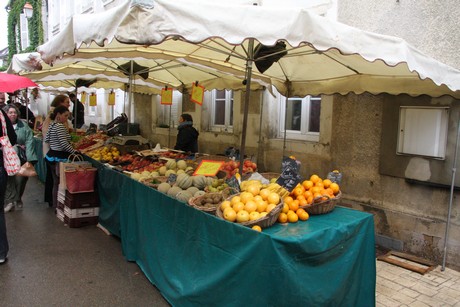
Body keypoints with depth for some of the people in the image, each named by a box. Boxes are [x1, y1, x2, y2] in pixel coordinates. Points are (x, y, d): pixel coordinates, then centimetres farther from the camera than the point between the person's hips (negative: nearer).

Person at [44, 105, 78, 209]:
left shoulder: (51, 125, 9)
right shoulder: (60, 126, -19)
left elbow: (46, 139, 18)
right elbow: (64, 144, -23)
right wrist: (74, 151, -14)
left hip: (51, 155, 10)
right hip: (59, 158, -10)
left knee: (55, 182, 18)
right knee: (60, 183, 0)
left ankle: (55, 204, 27)